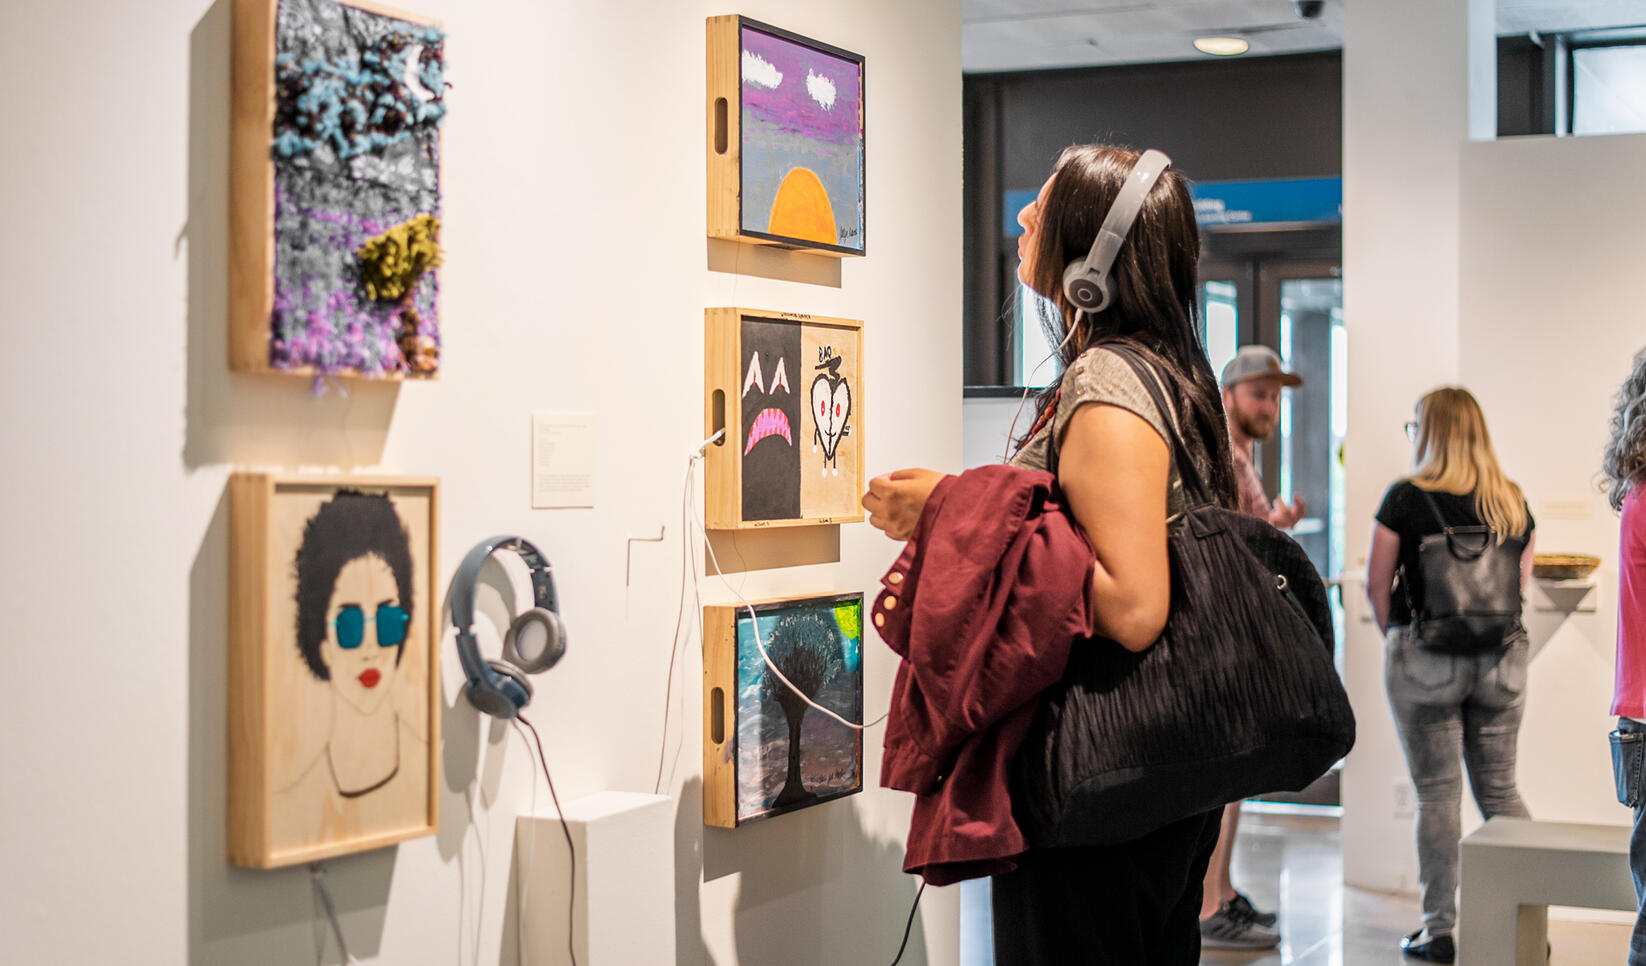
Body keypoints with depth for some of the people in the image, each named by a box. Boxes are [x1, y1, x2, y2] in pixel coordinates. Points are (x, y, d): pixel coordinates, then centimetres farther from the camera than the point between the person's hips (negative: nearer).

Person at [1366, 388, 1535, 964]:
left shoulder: (1406, 500, -8)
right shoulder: (1514, 503, 5)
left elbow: (1377, 585, -4)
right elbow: (1522, 586, 10)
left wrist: (1395, 635, 12)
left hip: (1425, 660, -4)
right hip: (1502, 658, 4)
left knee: (1437, 793, 2)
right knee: (1500, 790, 13)